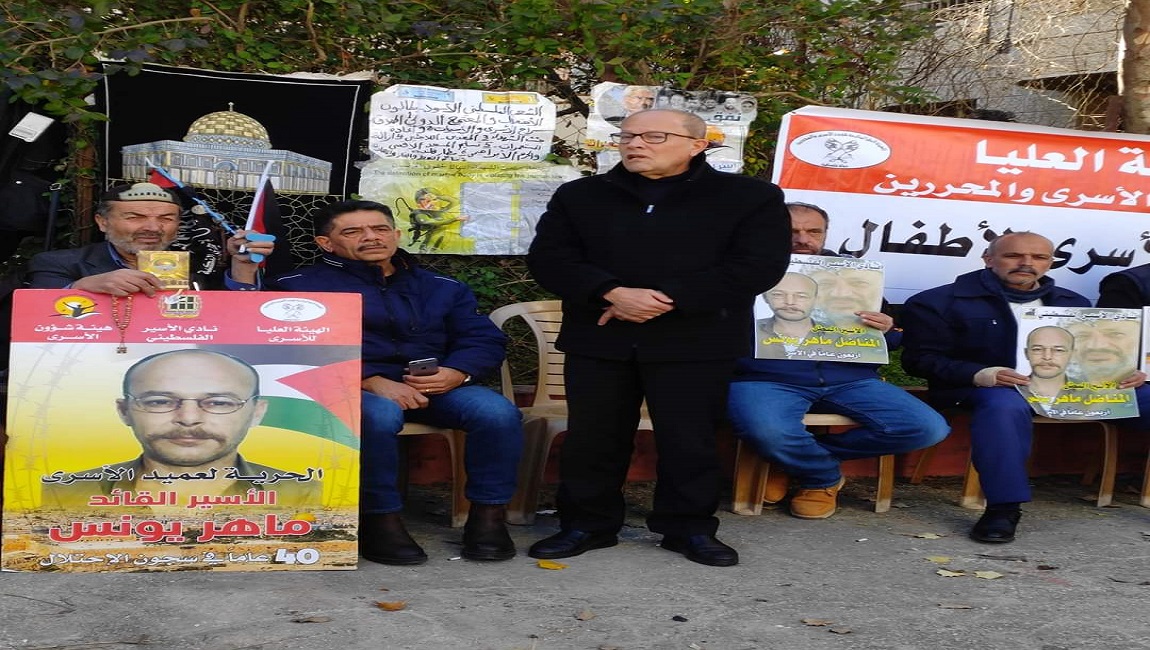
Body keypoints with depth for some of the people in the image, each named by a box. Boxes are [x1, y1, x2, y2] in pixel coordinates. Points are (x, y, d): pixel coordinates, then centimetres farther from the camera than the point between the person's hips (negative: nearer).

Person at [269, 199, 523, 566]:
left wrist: (456, 373, -12)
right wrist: (373, 382, -21)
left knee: (497, 411, -24)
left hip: (434, 386, 4)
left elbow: (484, 339, 12)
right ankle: (380, 521, -25)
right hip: (352, 390, -3)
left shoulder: (442, 288, 20)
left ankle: (488, 515, -12)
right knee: (378, 415, -39)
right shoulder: (299, 287, 6)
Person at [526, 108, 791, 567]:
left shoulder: (751, 198, 3)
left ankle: (690, 527, 19)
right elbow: (548, 259, 2)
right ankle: (586, 524, 20)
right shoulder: (578, 196, 11)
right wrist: (612, 294, -16)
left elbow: (758, 266, -7)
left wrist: (667, 300, -14)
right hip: (597, 340, 2)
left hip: (695, 344, -2)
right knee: (592, 437, 5)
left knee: (689, 439, 2)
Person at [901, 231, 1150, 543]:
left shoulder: (1073, 303, 21)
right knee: (1004, 404, -41)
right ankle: (1003, 508, -34)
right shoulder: (940, 302, 4)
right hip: (991, 387, -4)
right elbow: (920, 358, -3)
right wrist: (978, 374, -20)